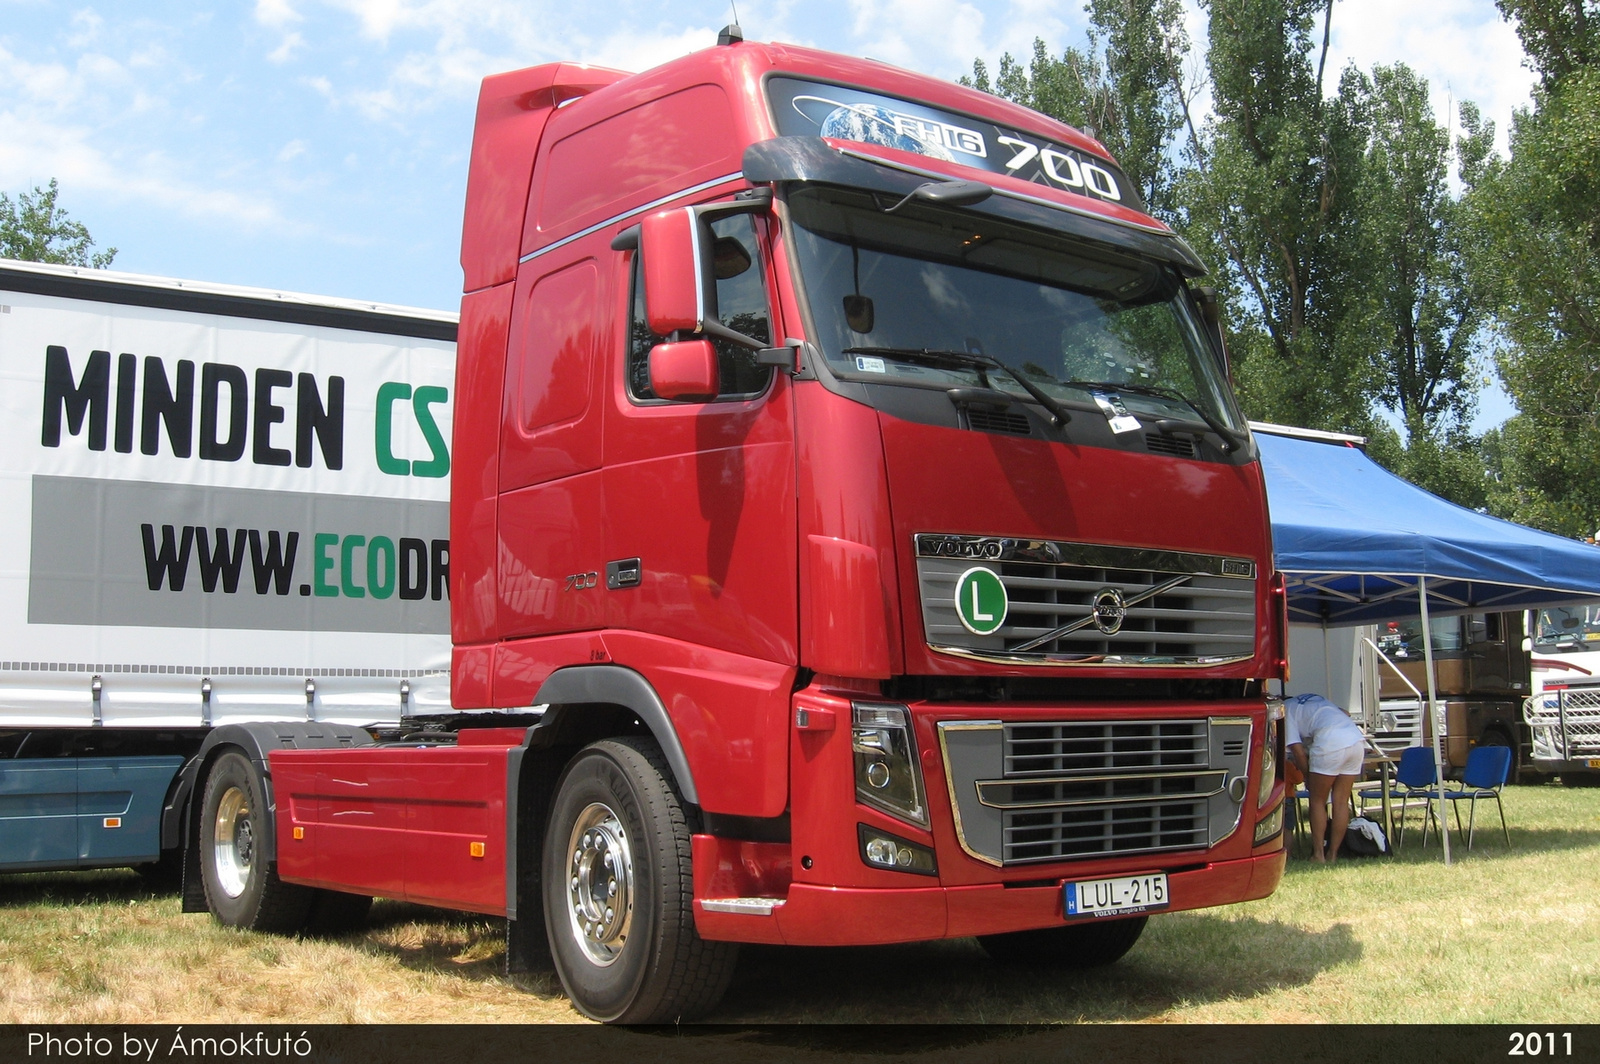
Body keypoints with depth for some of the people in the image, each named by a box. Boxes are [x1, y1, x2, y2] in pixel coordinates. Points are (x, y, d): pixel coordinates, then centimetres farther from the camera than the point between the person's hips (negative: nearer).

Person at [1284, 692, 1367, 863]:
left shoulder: (1285, 710, 12)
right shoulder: (1312, 700, 34)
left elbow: (1298, 752, 4)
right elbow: (1345, 713, 26)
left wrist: (1308, 777, 18)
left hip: (1331, 743, -7)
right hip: (1357, 739, 7)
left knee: (1317, 801, 9)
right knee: (1341, 801, 14)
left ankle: (1318, 854, 10)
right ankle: (1333, 854, 18)